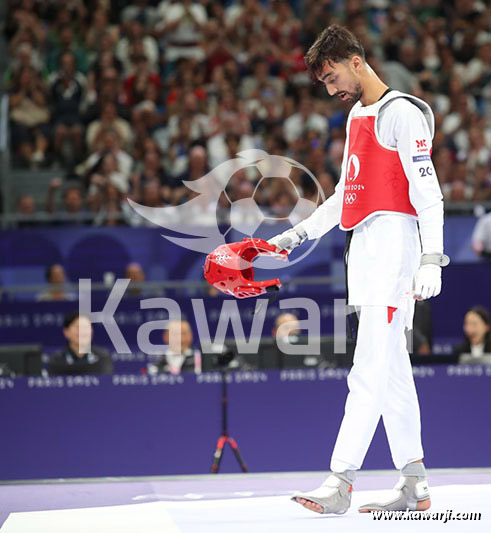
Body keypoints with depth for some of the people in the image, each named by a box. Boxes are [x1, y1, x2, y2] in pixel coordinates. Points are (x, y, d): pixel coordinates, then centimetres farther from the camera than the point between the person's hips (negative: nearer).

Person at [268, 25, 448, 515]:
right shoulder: (357, 115, 20)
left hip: (393, 242, -9)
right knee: (393, 374, 8)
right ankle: (414, 486, 10)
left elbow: (427, 191, -13)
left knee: (370, 373, -12)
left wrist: (431, 259, -21)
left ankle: (340, 483, -15)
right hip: (363, 247, 9)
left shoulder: (402, 112, -7)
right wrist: (296, 235, 23)